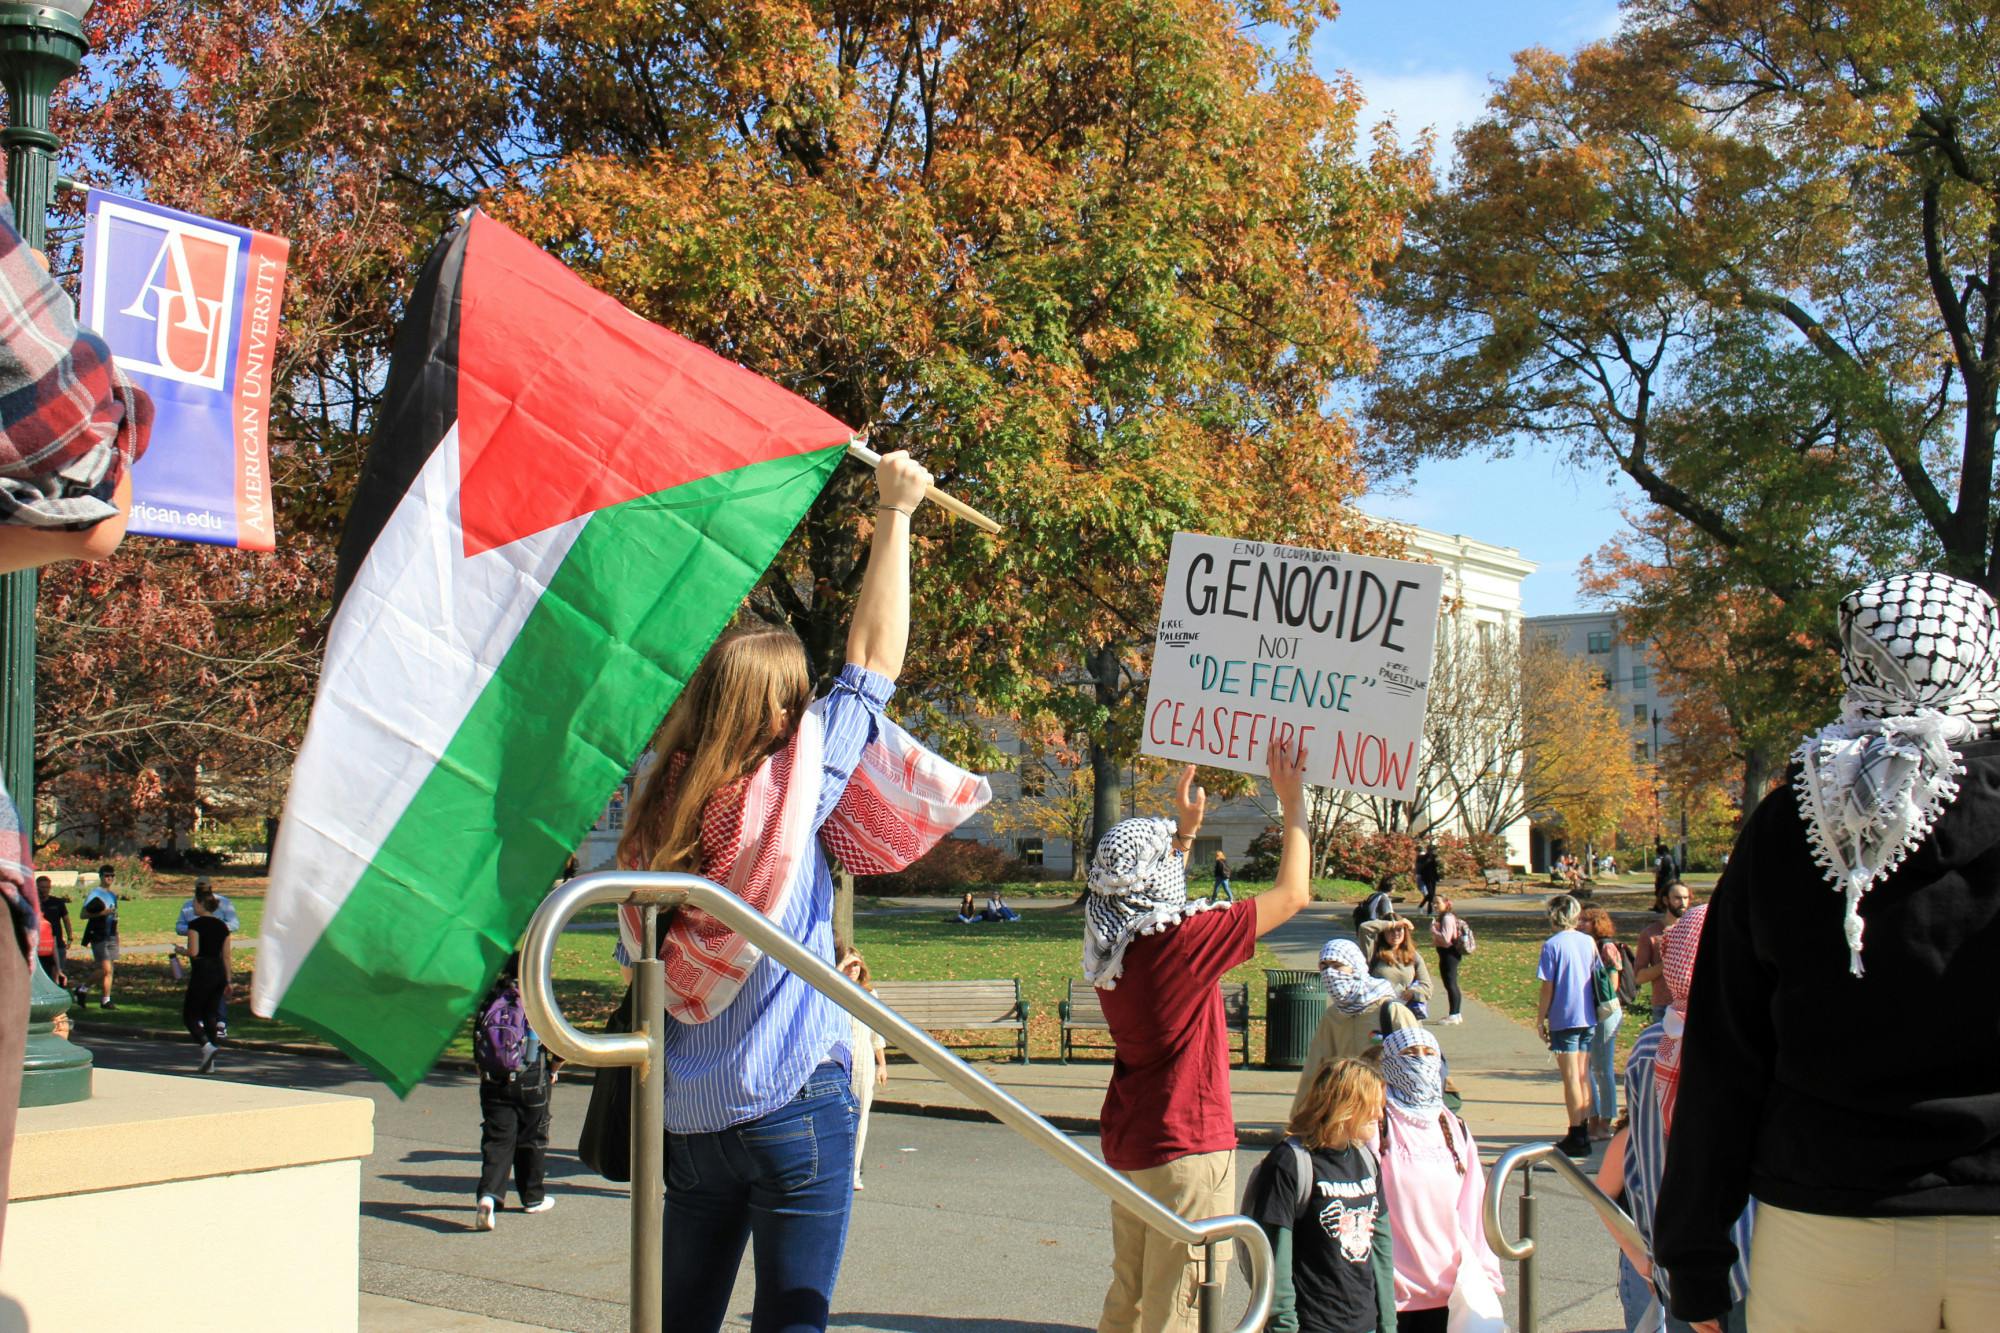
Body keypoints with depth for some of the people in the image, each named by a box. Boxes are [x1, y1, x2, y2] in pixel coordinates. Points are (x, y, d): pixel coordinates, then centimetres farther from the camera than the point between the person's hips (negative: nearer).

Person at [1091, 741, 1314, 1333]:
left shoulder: (1111, 947, 0)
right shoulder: (1186, 940, -22)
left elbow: (1155, 899, 25)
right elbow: (1293, 893, -14)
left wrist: (1185, 830, 21)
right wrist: (1293, 801, -5)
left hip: (1128, 1144, 8)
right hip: (1187, 1148, -8)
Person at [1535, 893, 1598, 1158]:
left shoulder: (1552, 945, -10)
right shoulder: (1589, 942, 5)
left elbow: (1547, 988, -10)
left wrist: (1540, 1018, -1)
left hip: (1564, 1019, -5)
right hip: (1588, 1018, 5)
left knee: (1571, 1078, -1)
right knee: (1582, 1077, 13)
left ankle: (1577, 1137, 0)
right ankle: (1583, 1132, 17)